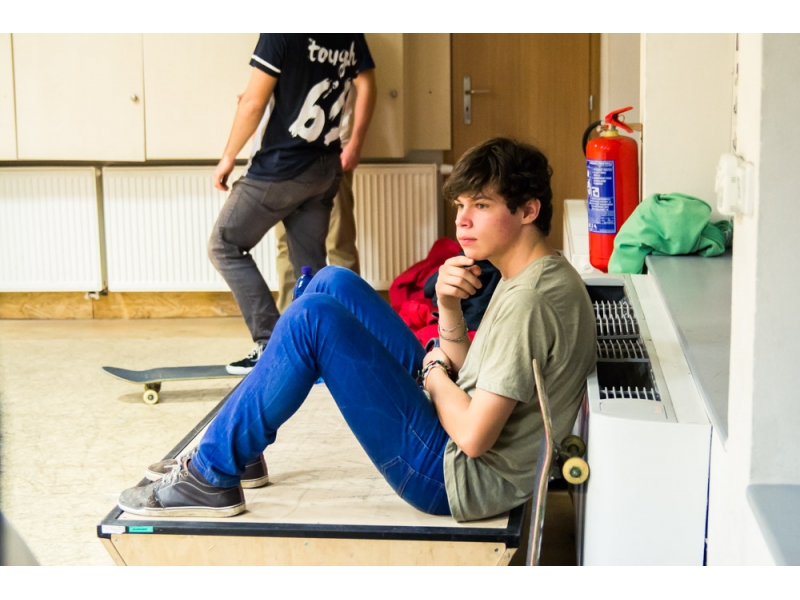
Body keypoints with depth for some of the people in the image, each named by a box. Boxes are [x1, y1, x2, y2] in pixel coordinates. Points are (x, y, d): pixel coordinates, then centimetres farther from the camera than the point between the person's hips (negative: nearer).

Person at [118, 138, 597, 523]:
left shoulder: (531, 299, -22)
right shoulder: (530, 276, 10)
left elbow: (473, 435, -25)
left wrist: (434, 370, -6)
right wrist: (449, 308, -5)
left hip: (457, 482, -10)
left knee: (314, 317, -18)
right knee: (334, 284, 9)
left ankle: (213, 477, -5)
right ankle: (239, 446, 13)